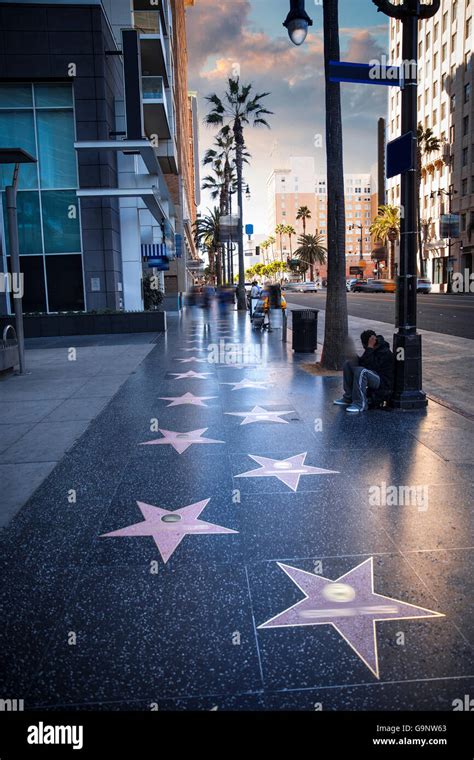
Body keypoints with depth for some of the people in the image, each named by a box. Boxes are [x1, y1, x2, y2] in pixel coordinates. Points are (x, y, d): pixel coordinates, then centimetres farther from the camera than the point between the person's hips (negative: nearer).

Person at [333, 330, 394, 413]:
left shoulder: (385, 353, -22)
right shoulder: (373, 350, 5)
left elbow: (368, 365, -32)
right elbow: (363, 363, 12)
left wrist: (370, 348, -29)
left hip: (384, 385, -10)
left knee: (361, 371, -36)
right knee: (348, 364, 6)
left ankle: (360, 404, -27)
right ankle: (348, 398, 6)